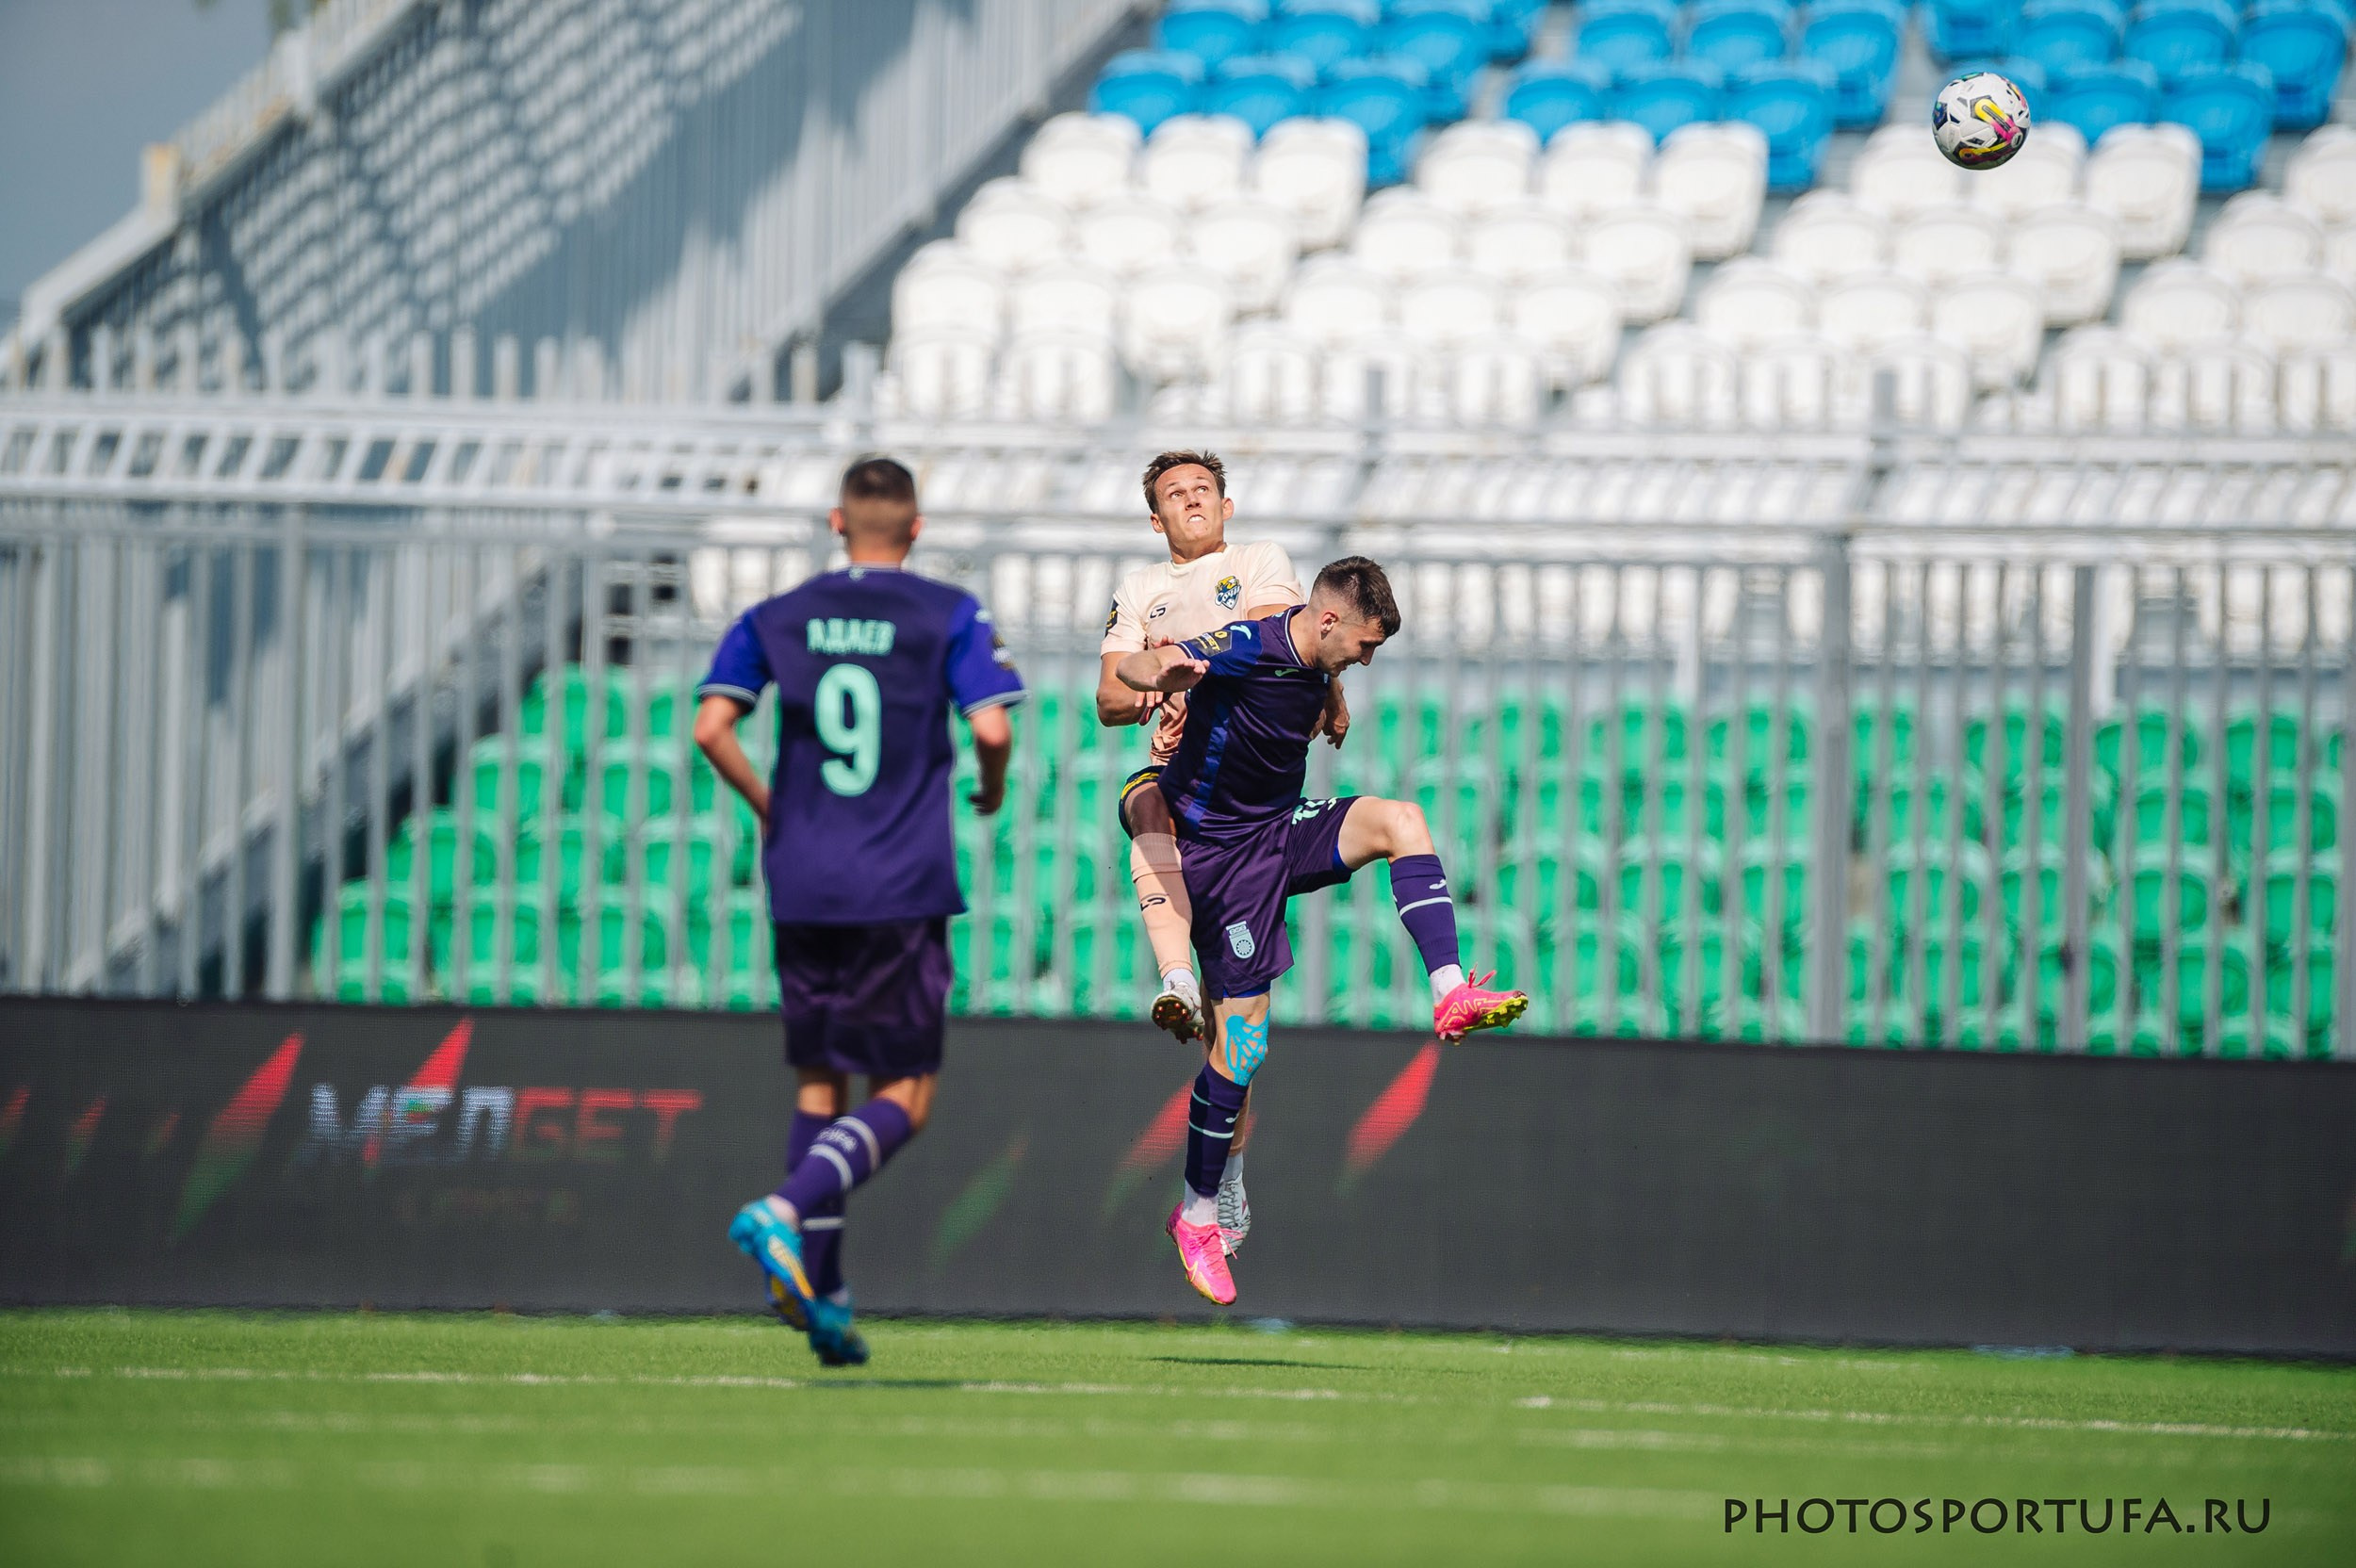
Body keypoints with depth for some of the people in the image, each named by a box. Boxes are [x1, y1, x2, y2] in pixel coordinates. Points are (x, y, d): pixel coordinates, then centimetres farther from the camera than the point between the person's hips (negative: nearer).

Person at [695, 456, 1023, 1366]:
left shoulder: (776, 619, 7)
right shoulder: (950, 617, -1)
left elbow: (710, 726, -3)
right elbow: (992, 728, -12)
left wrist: (767, 808, 12)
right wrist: (992, 792, 10)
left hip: (802, 887, 3)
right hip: (902, 890, -3)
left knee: (819, 1086, 14)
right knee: (903, 1098, 2)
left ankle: (821, 1294, 7)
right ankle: (782, 1213, -23)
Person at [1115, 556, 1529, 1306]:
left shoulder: (1317, 669, 2)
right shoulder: (1247, 649, -22)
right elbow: (1127, 670, -33)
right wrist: (1161, 669, -51)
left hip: (1283, 831, 7)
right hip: (1220, 852, -7)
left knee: (1399, 820, -18)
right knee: (1242, 1042, -6)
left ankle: (1450, 995, -22)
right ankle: (1196, 1216, 8)